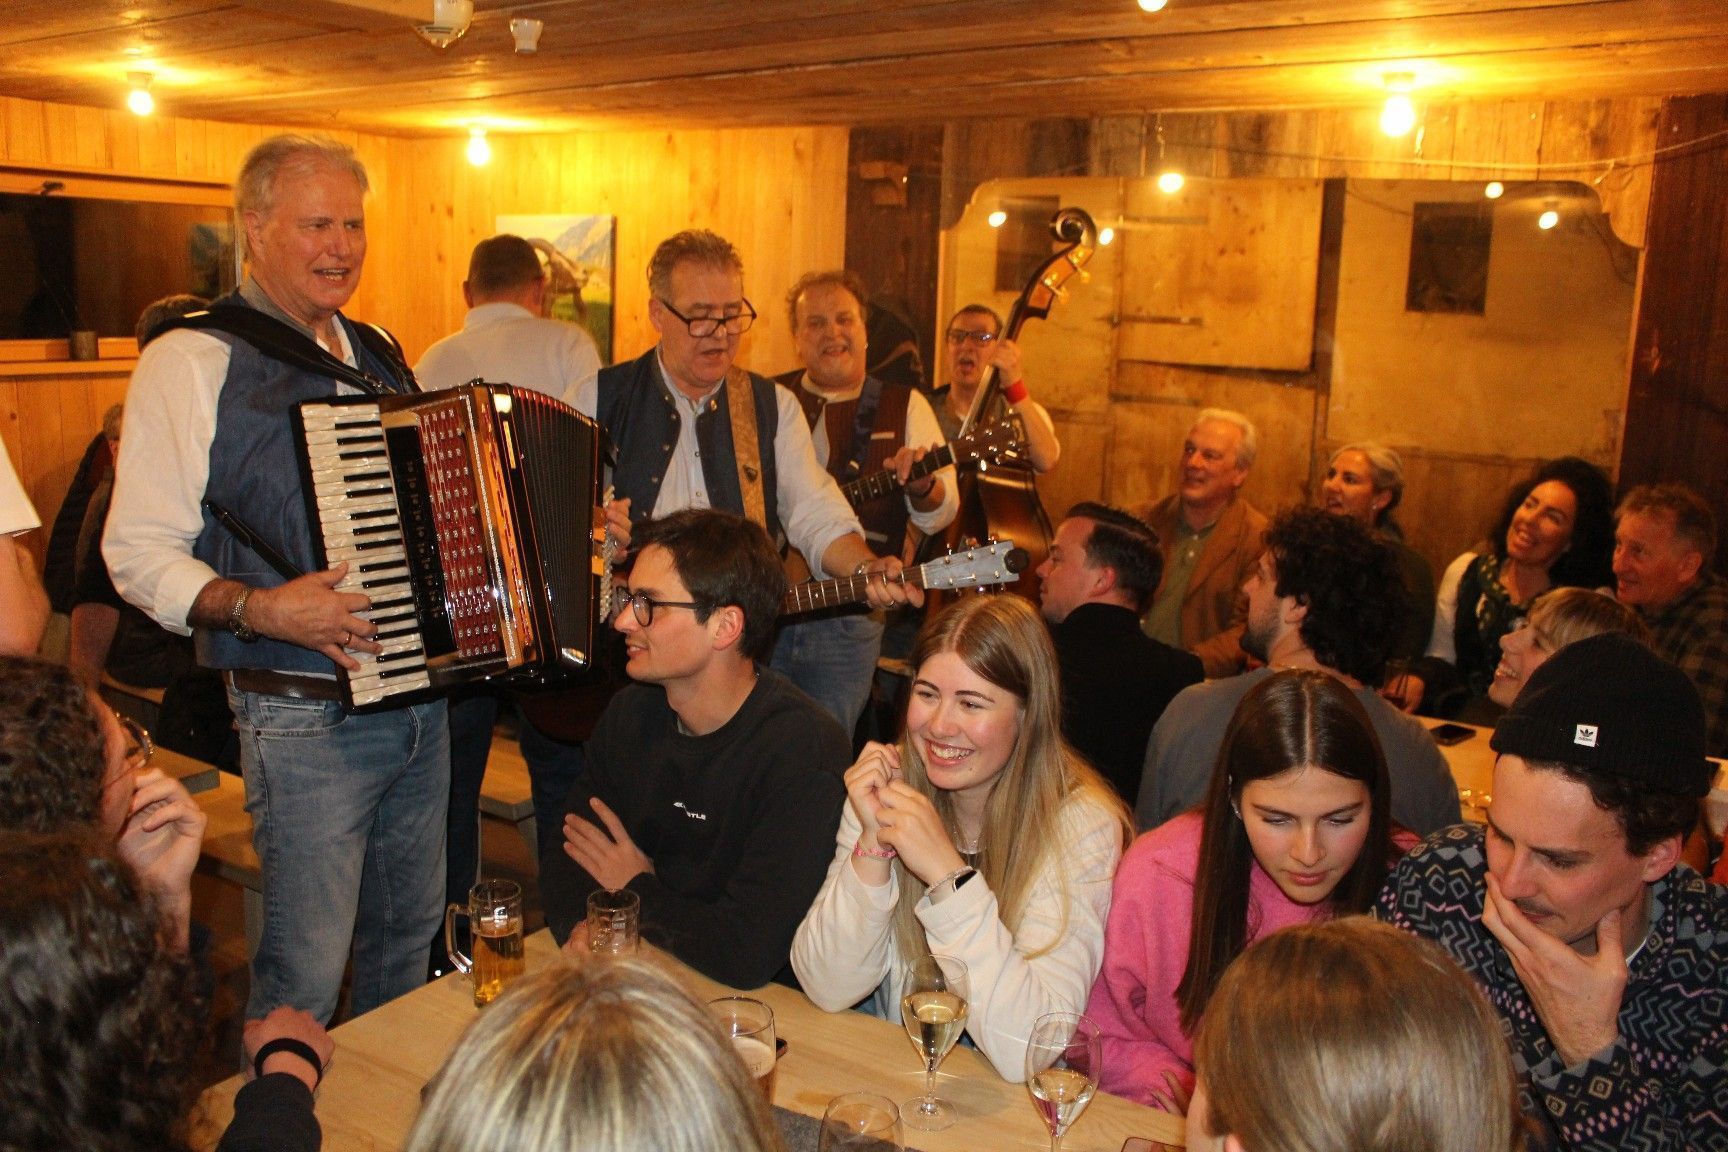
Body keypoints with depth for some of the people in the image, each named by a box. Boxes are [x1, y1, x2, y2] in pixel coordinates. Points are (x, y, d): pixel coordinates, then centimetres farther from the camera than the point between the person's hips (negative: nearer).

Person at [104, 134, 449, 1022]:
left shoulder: (377, 355, 14)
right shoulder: (190, 361, -8)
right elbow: (139, 553, -12)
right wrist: (257, 608, -26)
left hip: (421, 700, 7)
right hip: (304, 717, -7)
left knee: (410, 931, 18)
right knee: (306, 973, -1)